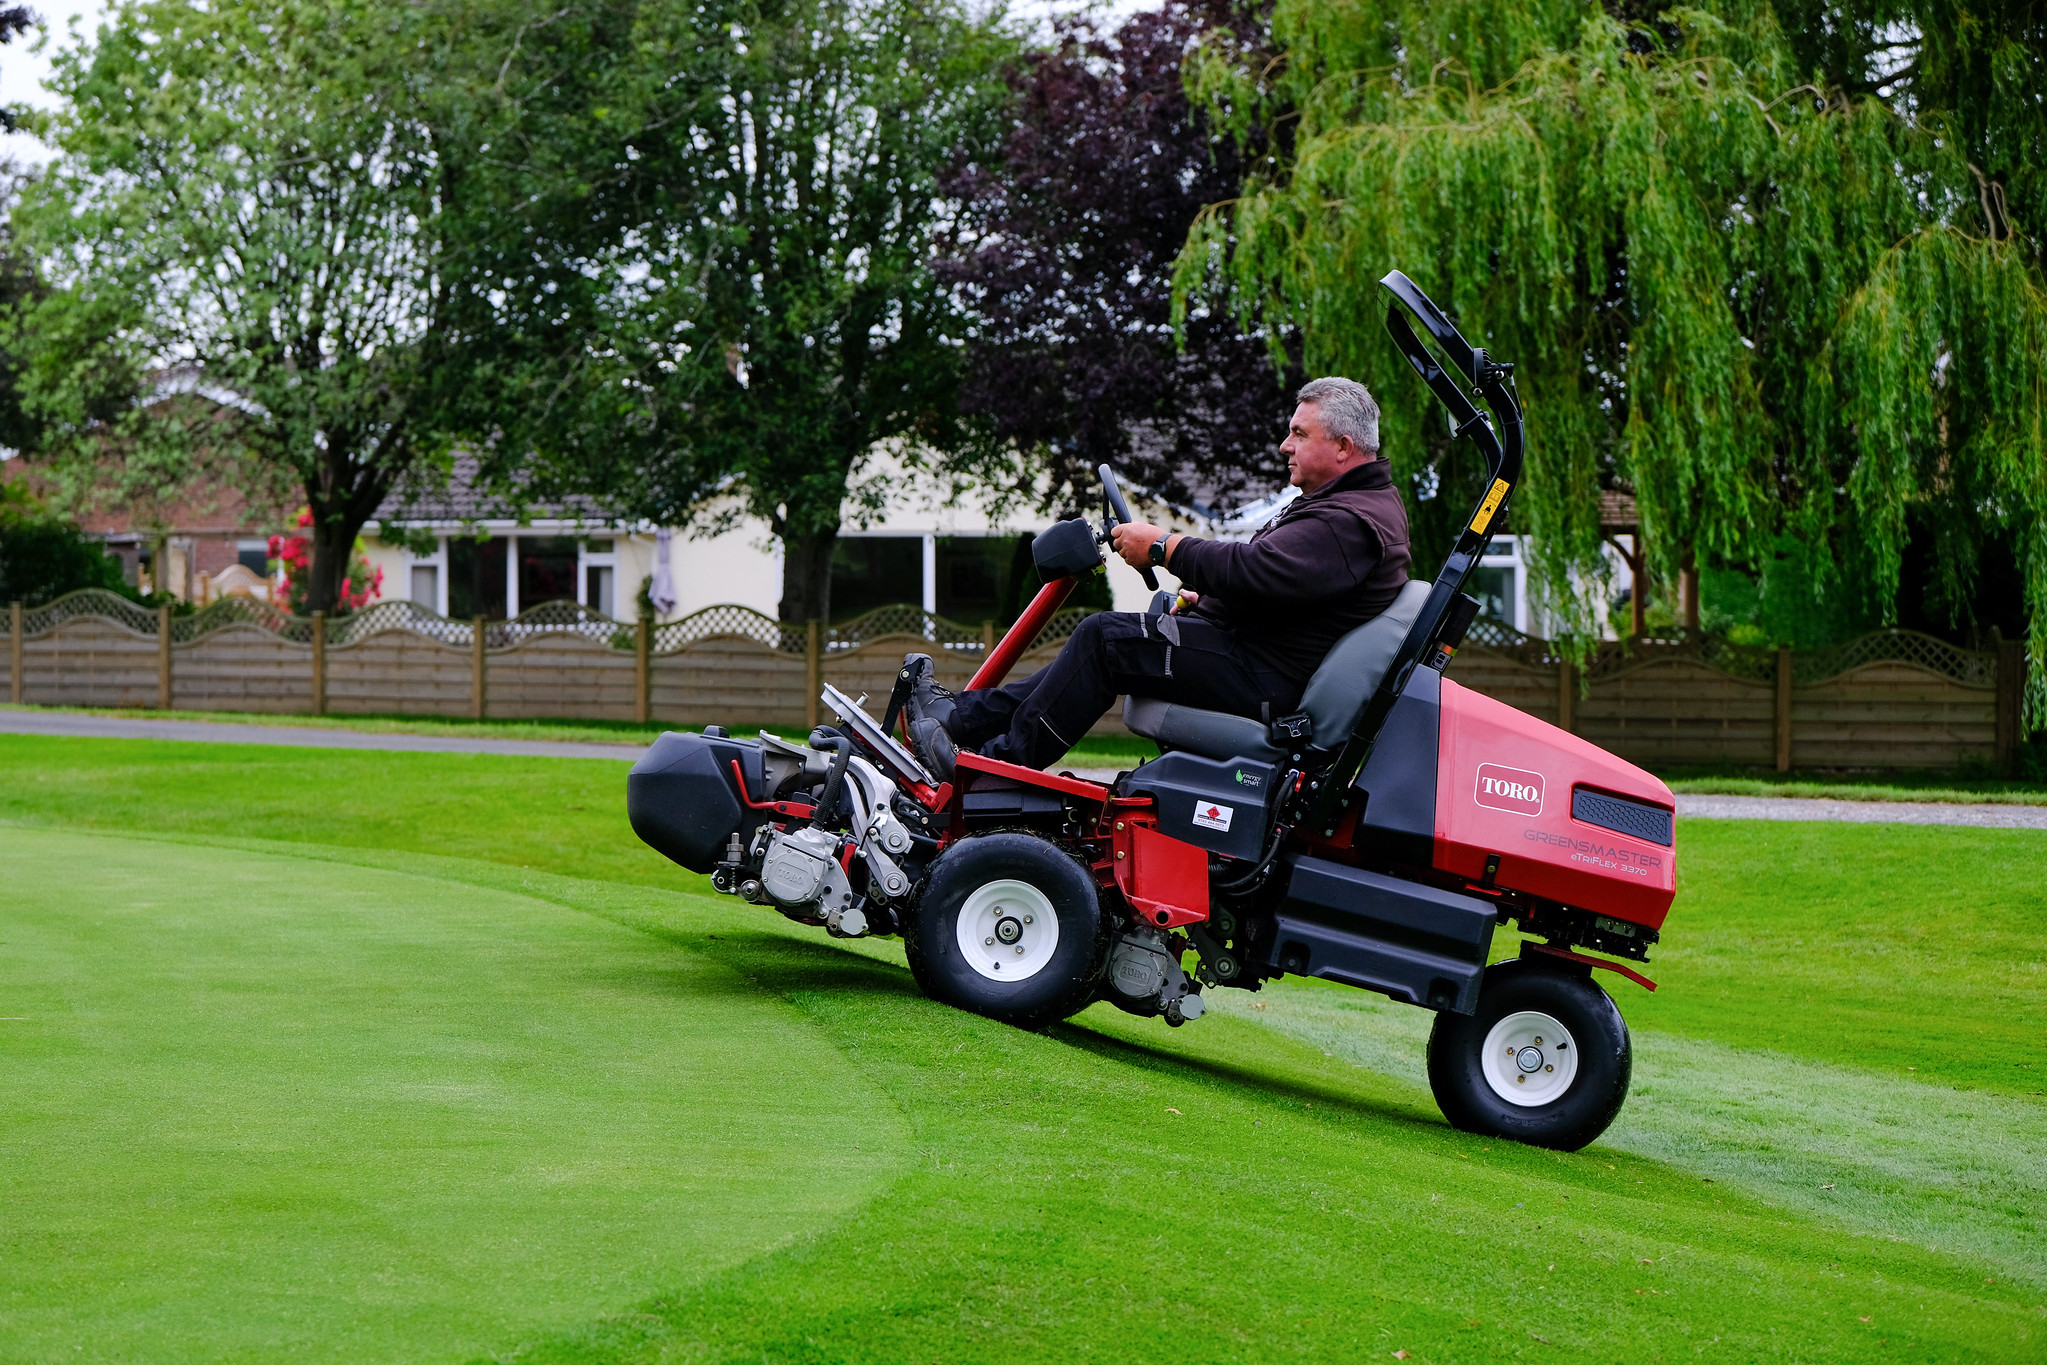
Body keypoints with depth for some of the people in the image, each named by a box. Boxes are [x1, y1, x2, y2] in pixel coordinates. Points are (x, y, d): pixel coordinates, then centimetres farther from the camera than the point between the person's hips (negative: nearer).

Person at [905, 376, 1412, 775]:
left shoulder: (1354, 522, -18)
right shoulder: (1341, 503, 18)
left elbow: (1254, 571, -28)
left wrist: (1163, 546, -19)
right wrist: (1200, 596, 13)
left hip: (1267, 679, -11)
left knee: (1105, 638, -18)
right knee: (1105, 638, 10)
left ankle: (1001, 762, -13)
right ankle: (963, 715, 9)